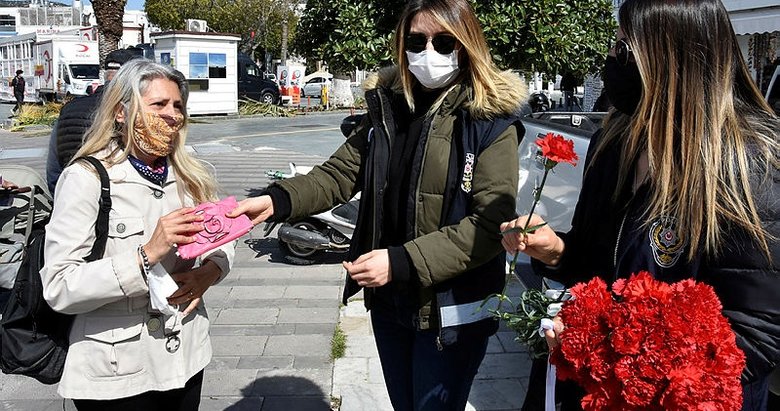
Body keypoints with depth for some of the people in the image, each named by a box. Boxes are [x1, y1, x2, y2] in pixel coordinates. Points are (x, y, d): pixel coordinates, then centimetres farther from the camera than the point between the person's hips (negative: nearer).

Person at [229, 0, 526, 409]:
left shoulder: (491, 121, -13)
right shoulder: (387, 107, 3)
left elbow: (490, 223, -20)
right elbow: (340, 173, 1)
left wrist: (401, 262, -26)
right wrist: (277, 200, -17)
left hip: (452, 310, -5)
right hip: (388, 300, 5)